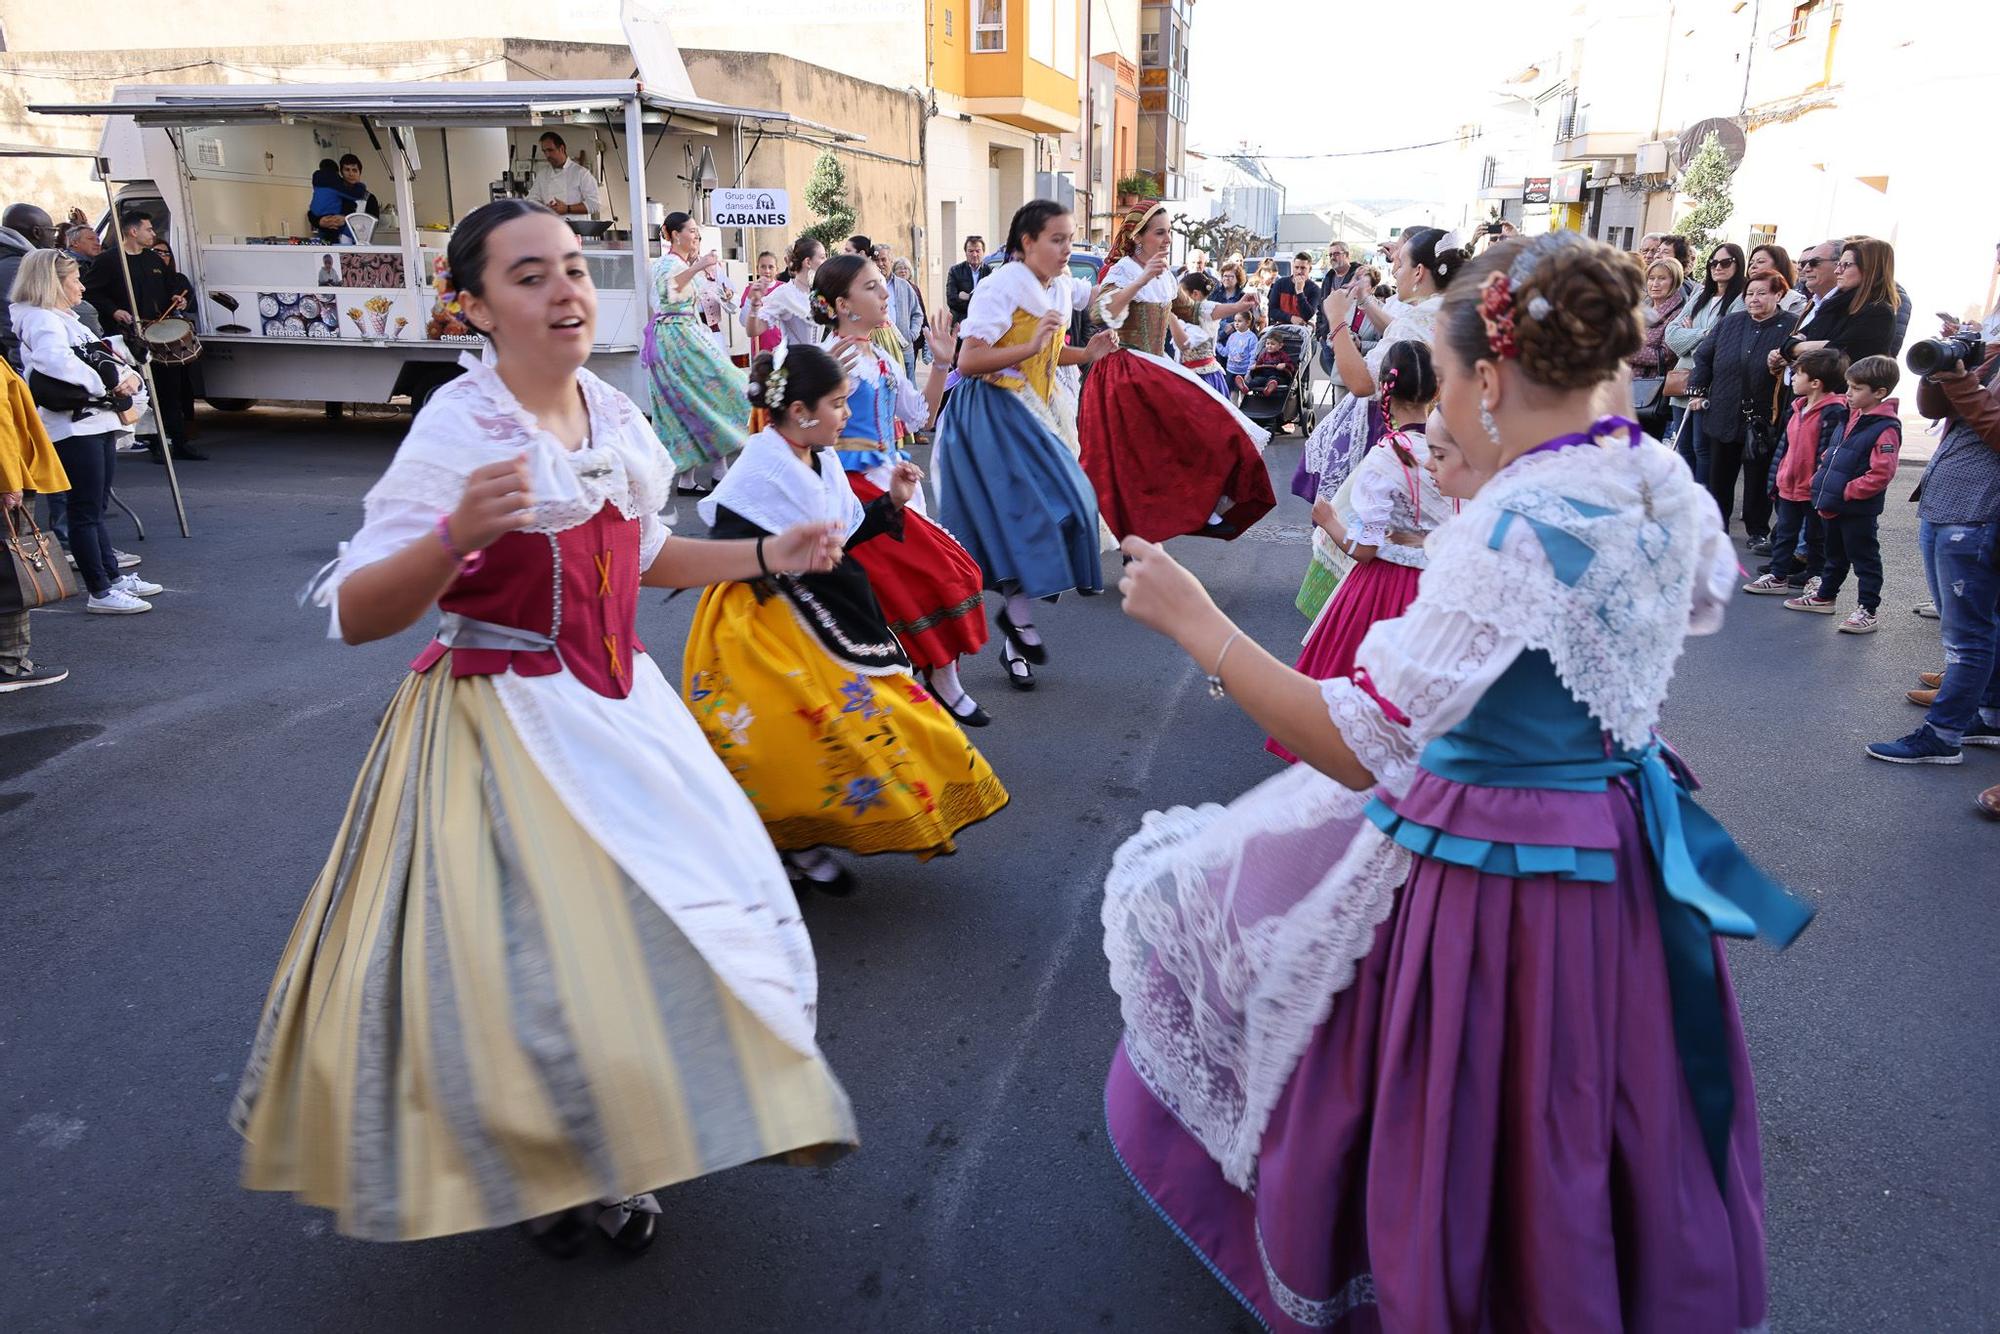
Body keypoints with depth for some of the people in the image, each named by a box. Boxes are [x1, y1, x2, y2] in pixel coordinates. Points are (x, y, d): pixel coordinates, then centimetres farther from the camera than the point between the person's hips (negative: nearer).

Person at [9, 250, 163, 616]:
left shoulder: (66, 319, 21)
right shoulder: (41, 321, -11)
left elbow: (102, 356, 21)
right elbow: (58, 362, -30)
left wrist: (125, 376, -1)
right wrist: (106, 384, -22)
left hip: (98, 421, 10)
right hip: (74, 428, -10)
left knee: (97, 507, 17)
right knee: (86, 511, -6)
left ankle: (112, 576, 27)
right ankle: (100, 592, -3)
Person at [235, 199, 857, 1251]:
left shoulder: (617, 418, 2)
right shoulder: (458, 427, -17)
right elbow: (354, 616, -20)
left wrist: (765, 555, 11)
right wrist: (455, 537, -37)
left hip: (617, 710, 7)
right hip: (502, 722, -6)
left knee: (661, 926, 12)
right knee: (522, 958, -2)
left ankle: (613, 1158, 37)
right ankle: (536, 1171, 30)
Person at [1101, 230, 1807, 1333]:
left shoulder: (1515, 529, -29)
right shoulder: (1662, 483, -3)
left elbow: (1358, 747, -30)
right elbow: (1705, 599, 22)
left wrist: (1194, 621, -25)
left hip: (1484, 866, -8)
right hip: (1621, 859, 8)